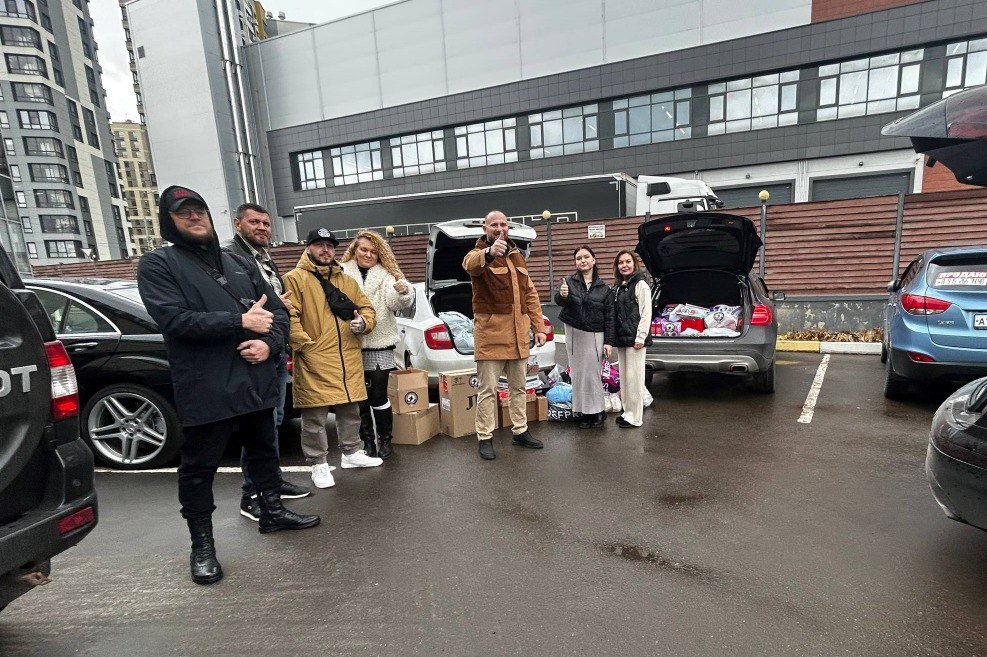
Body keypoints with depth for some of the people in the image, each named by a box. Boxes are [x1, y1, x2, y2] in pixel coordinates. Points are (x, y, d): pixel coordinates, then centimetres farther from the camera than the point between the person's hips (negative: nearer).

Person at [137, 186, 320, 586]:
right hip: (204, 389, -5)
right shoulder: (158, 265, -1)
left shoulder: (238, 263, 15)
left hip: (256, 380, 6)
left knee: (263, 451, 20)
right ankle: (202, 545, 24)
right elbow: (174, 319, -16)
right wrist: (241, 321, -19)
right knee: (199, 467, 7)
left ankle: (272, 511, 39)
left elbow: (277, 310, 10)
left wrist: (269, 343, -10)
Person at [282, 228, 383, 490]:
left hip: (348, 361, 6)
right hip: (314, 363, -5)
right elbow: (289, 317, -11)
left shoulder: (347, 281, 16)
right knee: (315, 417, 2)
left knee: (350, 411, 17)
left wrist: (363, 323, -3)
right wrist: (304, 345, -17)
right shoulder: (295, 279, -3)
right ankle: (319, 464, 18)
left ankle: (352, 452, 34)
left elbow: (367, 308, 18)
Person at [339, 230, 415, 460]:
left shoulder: (386, 274, 4)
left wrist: (402, 291, -34)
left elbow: (398, 303, -11)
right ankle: (367, 441, 24)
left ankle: (385, 440, 18)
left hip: (380, 343, 0)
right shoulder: (342, 272, 1)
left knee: (379, 395, 0)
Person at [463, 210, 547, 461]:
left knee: (518, 386, 16)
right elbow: (470, 264, -32)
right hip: (490, 334, -6)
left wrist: (538, 327, 9)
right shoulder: (480, 256, -5)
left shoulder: (517, 257, 16)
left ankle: (520, 431, 29)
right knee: (488, 389, 0)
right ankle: (485, 438, 12)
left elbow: (530, 294, 16)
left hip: (518, 334, 6)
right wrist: (489, 253, -55)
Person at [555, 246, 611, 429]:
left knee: (592, 373, -2)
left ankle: (598, 411, 15)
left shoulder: (603, 288, 1)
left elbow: (609, 316, 2)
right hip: (574, 334, 2)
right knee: (578, 373, 8)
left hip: (594, 335, -2)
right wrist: (562, 295, -40)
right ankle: (586, 413, 20)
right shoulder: (569, 281, 0)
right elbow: (559, 301, -16)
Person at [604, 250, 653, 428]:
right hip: (621, 339, 7)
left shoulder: (640, 284, -5)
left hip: (635, 339, -7)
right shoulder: (618, 287, 15)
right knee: (624, 377, 12)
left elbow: (646, 314, -11)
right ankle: (627, 412, 22)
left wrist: (640, 337, -17)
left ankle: (635, 417, 4)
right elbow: (613, 315, 12)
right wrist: (609, 340, 7)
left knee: (634, 377, -3)